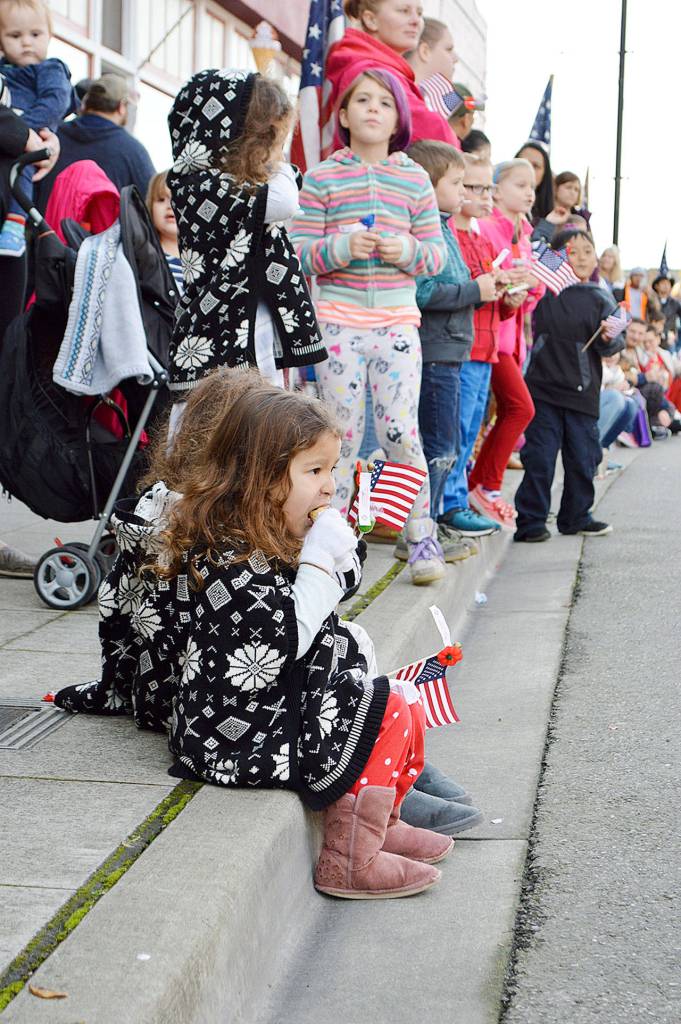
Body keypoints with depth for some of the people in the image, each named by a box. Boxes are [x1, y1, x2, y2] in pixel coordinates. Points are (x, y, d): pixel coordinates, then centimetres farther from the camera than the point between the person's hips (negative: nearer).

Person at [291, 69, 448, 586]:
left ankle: (423, 536, 8)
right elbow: (299, 252, -2)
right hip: (339, 320, -1)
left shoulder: (414, 179, 9)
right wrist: (343, 247, -19)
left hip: (397, 321, 1)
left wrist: (409, 250, -12)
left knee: (401, 431, -4)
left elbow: (437, 252, 9)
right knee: (344, 432, 2)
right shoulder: (322, 178, 3)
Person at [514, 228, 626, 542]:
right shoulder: (543, 292, 0)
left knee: (583, 458, 10)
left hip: (582, 393, 2)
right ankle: (530, 521, 7)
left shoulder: (600, 300, 5)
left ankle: (576, 517, 27)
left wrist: (609, 339, -18)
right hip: (544, 387, -2)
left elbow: (611, 347, 3)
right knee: (539, 458, -2)